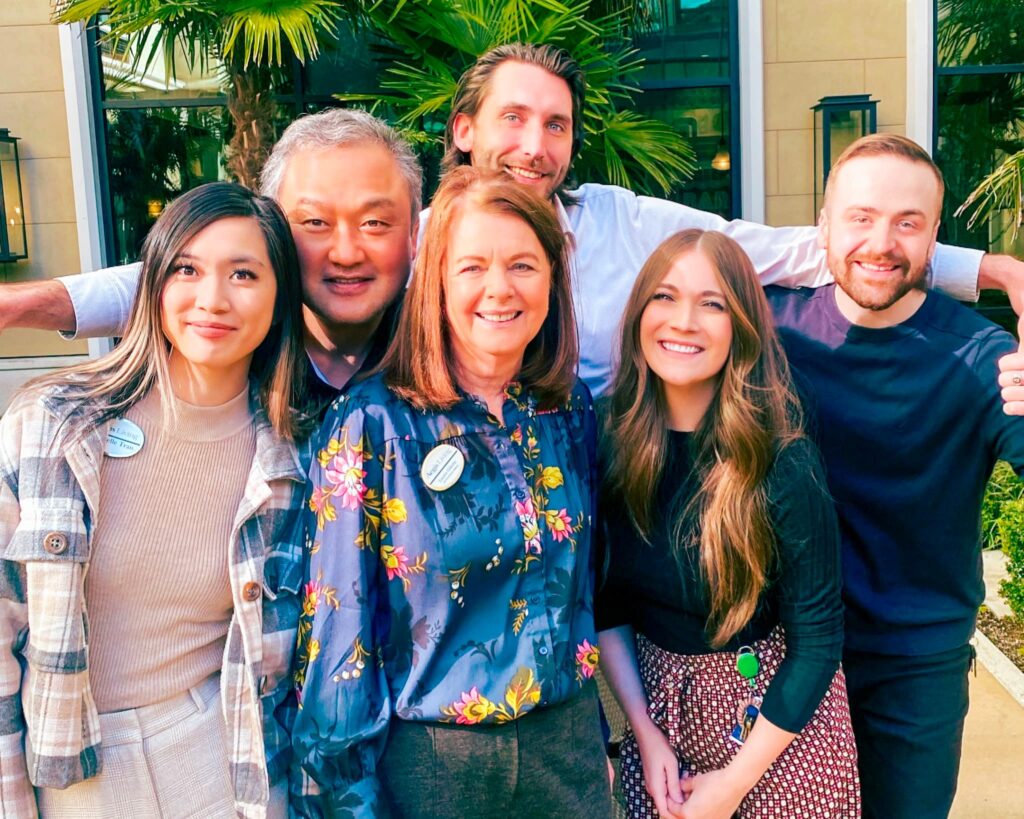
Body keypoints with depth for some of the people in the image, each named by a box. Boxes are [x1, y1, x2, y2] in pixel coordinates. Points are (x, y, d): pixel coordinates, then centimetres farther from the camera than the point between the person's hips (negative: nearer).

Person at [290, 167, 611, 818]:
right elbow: (338, 625, -12)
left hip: (567, 750, 4)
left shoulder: (572, 410, -2)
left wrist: (594, 738, 13)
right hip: (426, 764, -3)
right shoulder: (371, 423, -15)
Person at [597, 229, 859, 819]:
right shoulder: (612, 442, -10)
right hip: (658, 699, 3)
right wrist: (645, 733, -5)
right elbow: (607, 599, 0)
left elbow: (817, 638, -16)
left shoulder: (782, 461, -21)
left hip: (777, 717, -3)